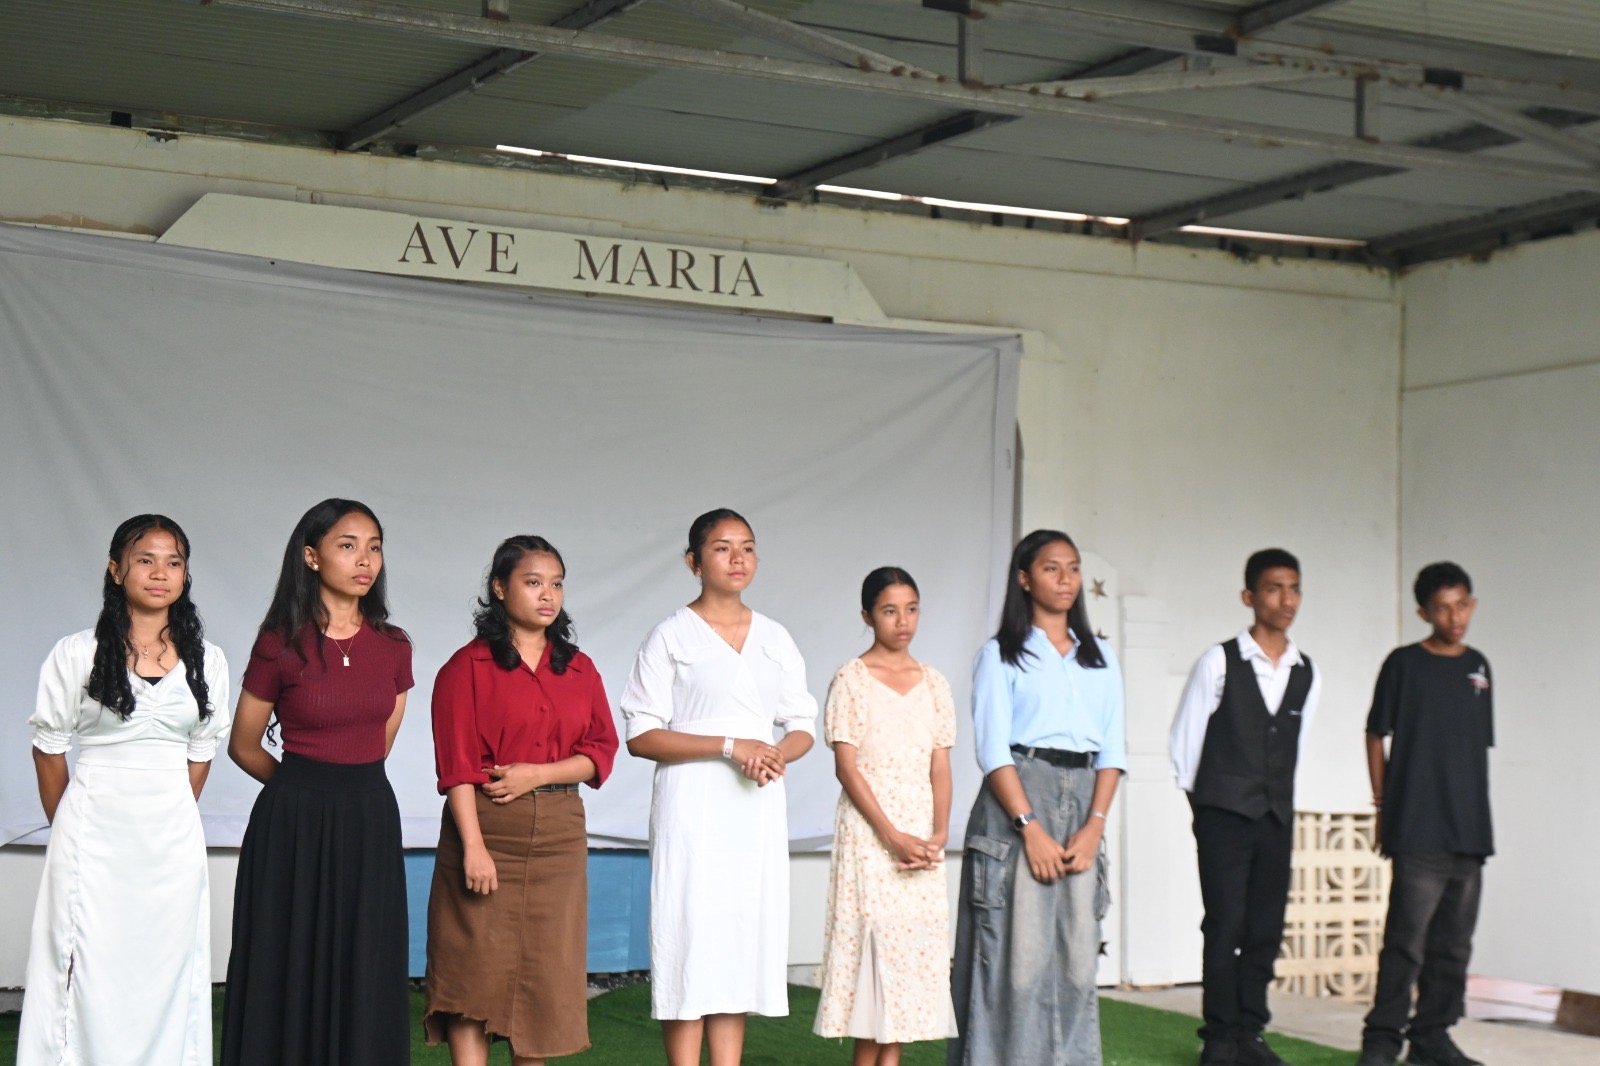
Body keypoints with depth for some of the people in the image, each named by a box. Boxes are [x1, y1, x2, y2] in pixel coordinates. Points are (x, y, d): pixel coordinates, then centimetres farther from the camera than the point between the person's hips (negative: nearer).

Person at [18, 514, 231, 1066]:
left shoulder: (207, 661, 5)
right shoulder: (76, 655, -3)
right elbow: (49, 749, 3)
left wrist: (170, 820, 11)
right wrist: (66, 829, 6)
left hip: (172, 836, 2)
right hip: (94, 831, -2)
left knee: (166, 972, 5)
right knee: (90, 973, -2)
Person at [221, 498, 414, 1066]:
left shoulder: (392, 647, 4)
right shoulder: (281, 644, -7)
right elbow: (244, 747, 3)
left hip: (369, 821, 4)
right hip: (295, 824, -3)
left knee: (364, 976, 6)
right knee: (292, 972, 3)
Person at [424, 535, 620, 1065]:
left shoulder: (579, 669, 12)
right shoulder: (468, 667, -2)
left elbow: (601, 752, 8)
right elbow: (456, 765, -8)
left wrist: (538, 773, -10)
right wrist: (473, 846, -17)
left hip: (559, 837, 4)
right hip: (486, 828, -4)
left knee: (544, 971, 6)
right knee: (475, 973, -5)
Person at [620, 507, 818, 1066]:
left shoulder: (775, 638, 14)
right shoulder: (672, 636, -1)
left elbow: (801, 726, 16)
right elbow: (641, 735, -7)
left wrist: (778, 756, -8)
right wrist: (729, 746, -16)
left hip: (758, 807, 4)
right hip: (693, 806, -4)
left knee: (742, 939, 4)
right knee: (690, 937, -6)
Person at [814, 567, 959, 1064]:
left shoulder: (934, 683, 12)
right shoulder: (852, 679, -2)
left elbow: (941, 767, 9)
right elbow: (846, 765, -7)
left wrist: (939, 835, -6)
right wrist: (892, 836, -14)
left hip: (922, 838, 5)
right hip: (869, 834, -4)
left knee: (912, 948, 1)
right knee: (873, 942, -8)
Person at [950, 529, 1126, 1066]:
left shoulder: (1100, 658, 15)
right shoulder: (1001, 654, 3)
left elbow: (1113, 749, 9)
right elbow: (993, 748, -6)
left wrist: (1095, 825, -5)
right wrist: (1031, 826, -15)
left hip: (1081, 805, 4)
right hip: (1016, 803, -4)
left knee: (1076, 953, 2)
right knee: (1017, 950, -7)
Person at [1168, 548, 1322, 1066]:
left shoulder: (1305, 673, 7)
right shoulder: (1219, 662, -7)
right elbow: (1184, 739, 0)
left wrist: (1277, 796, 15)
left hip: (1276, 816, 4)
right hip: (1224, 814, -4)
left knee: (1266, 930, 5)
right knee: (1225, 928, -5)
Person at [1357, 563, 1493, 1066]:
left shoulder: (1477, 666, 12)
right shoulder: (1404, 664, -2)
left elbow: (1480, 744, 17)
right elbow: (1376, 735, 2)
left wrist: (1478, 818, 12)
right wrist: (1383, 806, -2)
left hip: (1469, 831, 5)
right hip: (1417, 830, -5)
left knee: (1454, 942, 9)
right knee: (1407, 939, -8)